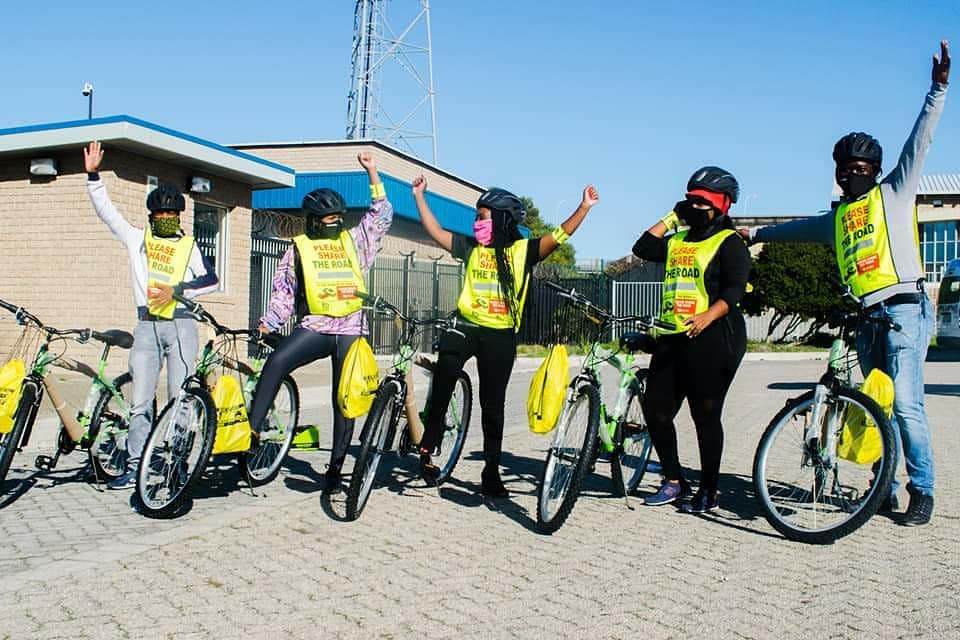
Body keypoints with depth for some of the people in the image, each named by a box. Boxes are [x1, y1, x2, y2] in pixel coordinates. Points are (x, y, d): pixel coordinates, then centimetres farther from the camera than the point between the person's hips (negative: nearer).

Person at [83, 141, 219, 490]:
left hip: (181, 324, -1)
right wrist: (93, 175, -2)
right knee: (140, 402, 0)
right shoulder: (136, 238, 13)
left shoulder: (188, 245, 10)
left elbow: (210, 280, 1)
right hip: (146, 326, 1)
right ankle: (134, 466, 5)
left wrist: (177, 290, -12)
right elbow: (106, 210, 8)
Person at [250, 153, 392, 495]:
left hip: (352, 329, 2)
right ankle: (252, 432, -25)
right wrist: (266, 325, 1)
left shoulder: (353, 240, 15)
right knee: (276, 363, -29)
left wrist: (372, 172, 13)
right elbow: (283, 291, 12)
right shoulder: (299, 248, 10)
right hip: (315, 326, -2)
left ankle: (335, 468, 8)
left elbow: (381, 215, 18)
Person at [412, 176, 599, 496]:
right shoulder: (471, 248, 8)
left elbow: (559, 236, -7)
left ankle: (491, 471, 17)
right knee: (444, 374, -22)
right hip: (466, 325, 1)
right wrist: (419, 196, 11)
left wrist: (584, 207, -16)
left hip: (500, 335, -1)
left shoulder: (523, 250, 1)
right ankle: (427, 447, -7)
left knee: (493, 404, 7)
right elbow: (436, 232, 12)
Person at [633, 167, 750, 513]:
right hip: (672, 337, 7)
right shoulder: (678, 241, 20)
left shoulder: (730, 243, -2)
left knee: (705, 415, -2)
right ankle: (674, 481, 20)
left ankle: (709, 491, 10)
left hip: (712, 338, -7)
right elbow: (642, 248, 9)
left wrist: (707, 317, -30)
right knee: (655, 409, 5)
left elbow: (734, 289, -14)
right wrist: (672, 218, 12)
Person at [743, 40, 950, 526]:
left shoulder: (894, 193, 7)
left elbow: (919, 143, -3)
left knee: (904, 403, -13)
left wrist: (938, 90, -12)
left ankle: (922, 492, -6)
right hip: (867, 317, 6)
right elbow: (799, 229, 36)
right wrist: (754, 234, 44)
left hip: (903, 308, -6)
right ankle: (886, 490, 12)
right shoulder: (838, 217, 22)